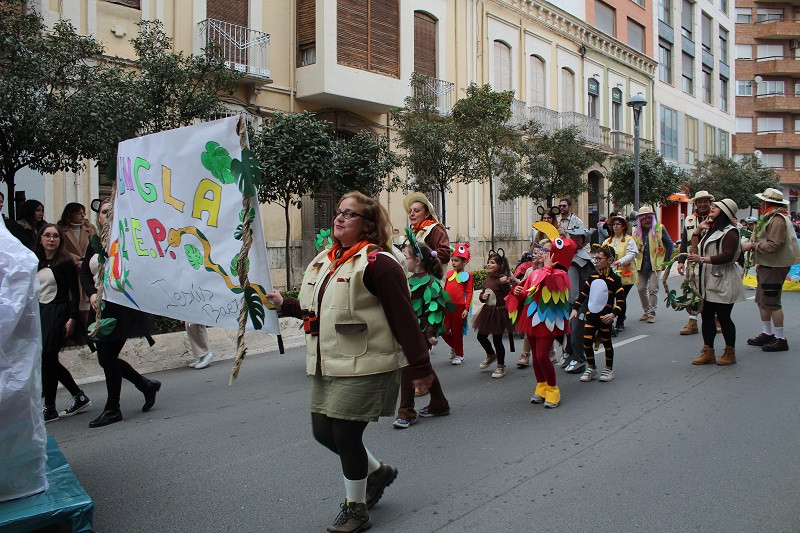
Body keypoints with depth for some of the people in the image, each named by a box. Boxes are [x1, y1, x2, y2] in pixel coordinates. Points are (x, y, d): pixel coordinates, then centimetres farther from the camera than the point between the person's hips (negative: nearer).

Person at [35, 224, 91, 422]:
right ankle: (79, 396, 20)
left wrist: (72, 318, -15)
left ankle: (49, 408, 1)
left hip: (58, 312, -6)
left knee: (48, 358, -8)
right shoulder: (36, 262, 12)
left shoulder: (65, 262, -5)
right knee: (49, 360, 7)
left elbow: (74, 292, -8)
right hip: (39, 313, 6)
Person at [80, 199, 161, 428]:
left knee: (109, 356, -4)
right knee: (105, 357, 9)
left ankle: (112, 408, 12)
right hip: (101, 306, 7)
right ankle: (146, 385, 28)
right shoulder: (94, 243, 14)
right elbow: (85, 274, 9)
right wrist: (92, 294, -7)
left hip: (123, 304, -7)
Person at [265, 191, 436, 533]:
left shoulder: (377, 263, -14)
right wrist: (285, 305, 17)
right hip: (326, 366, 9)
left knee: (345, 435, -2)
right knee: (323, 432, 13)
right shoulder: (324, 261, 12)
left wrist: (420, 367, -17)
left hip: (364, 367, -8)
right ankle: (377, 471, 39)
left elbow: (404, 318, -17)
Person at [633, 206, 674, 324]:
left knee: (653, 289, -6)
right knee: (641, 289, 5)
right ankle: (646, 312, 21)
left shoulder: (659, 229, -2)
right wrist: (635, 261, 7)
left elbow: (670, 245, 1)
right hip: (640, 266, 4)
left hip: (655, 265, -3)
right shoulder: (636, 231, 6)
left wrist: (665, 261, 0)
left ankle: (652, 313, 3)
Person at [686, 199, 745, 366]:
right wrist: (699, 229, 11)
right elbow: (695, 246, 25)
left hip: (723, 283, -9)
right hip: (708, 281, 9)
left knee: (723, 318, 0)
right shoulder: (711, 229, 16)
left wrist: (702, 259, -28)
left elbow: (727, 256, -23)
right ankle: (708, 352, 16)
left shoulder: (729, 232, -12)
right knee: (706, 316, 9)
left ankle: (730, 352, 15)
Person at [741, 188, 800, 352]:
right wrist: (759, 262, 18)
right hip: (767, 265, 11)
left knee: (771, 302, -6)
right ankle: (767, 333, 26)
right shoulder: (771, 218, 17)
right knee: (761, 301, 16)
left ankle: (781, 339, 1)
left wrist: (752, 245, -16)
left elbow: (773, 245, -25)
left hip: (774, 267, -11)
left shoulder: (778, 220, -18)